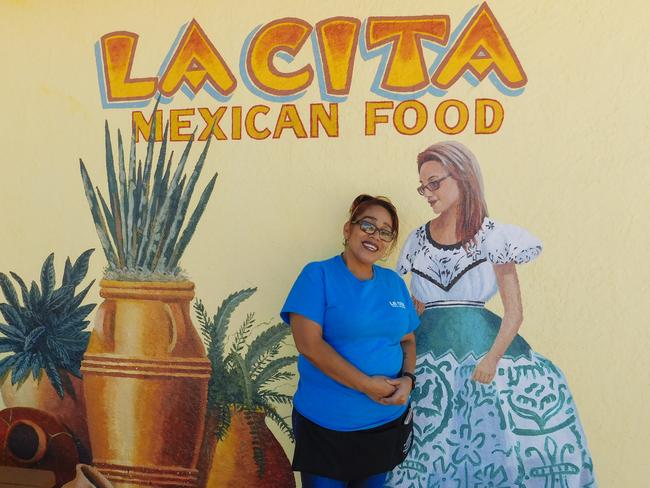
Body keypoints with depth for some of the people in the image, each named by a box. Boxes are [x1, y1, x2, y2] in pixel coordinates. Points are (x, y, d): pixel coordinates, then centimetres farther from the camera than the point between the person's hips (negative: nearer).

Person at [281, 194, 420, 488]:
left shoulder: (395, 283, 7)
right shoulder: (317, 275, -10)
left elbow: (408, 340, 12)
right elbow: (308, 344, -19)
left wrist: (407, 379, -8)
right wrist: (367, 385, -20)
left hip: (390, 422, 5)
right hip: (326, 427, -5)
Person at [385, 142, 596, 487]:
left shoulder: (493, 237, -2)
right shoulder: (419, 239, 9)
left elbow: (514, 312, -4)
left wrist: (492, 358, -16)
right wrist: (409, 358, 2)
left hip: (480, 345, -2)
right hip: (430, 354, 3)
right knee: (433, 446, -1)